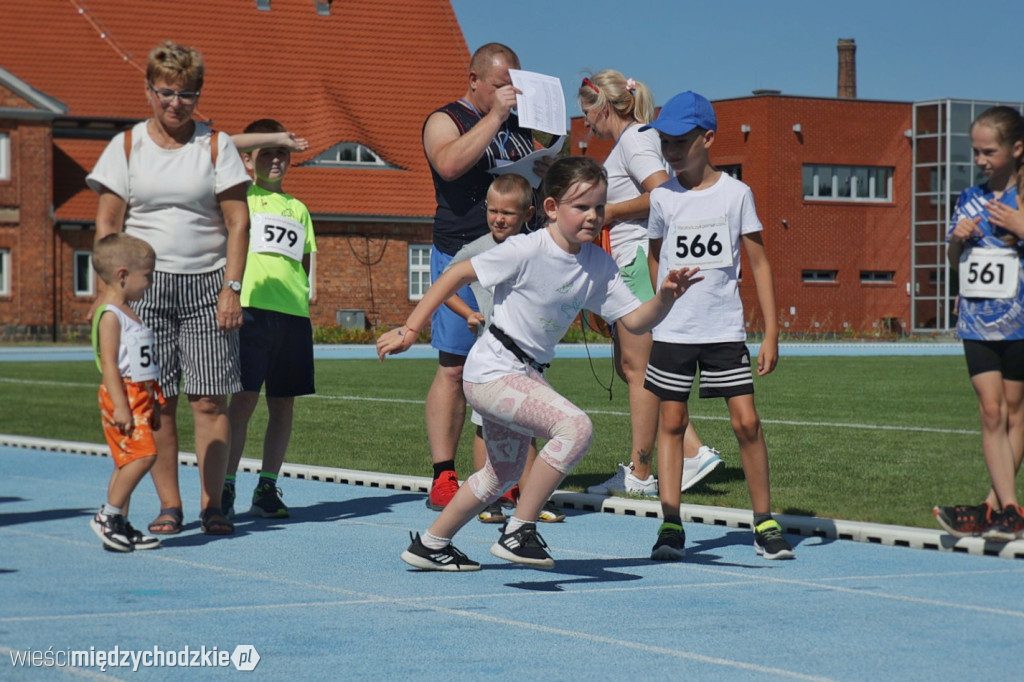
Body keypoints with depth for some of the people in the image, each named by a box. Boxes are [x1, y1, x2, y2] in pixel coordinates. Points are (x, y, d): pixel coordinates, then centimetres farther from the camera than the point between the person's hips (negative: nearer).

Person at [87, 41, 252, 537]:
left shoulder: (215, 145, 6)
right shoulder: (126, 146, 7)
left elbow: (237, 222, 4)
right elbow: (107, 225, 5)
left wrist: (232, 287, -5)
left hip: (206, 284, 0)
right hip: (145, 285, 0)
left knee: (209, 401, -5)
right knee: (156, 402, -1)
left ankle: (211, 504, 1)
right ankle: (169, 505, 6)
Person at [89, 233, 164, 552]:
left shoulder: (128, 313, 19)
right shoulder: (110, 316, -12)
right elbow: (108, 362, -19)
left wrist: (153, 404, 26)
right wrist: (119, 405, -25)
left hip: (139, 397, 10)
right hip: (122, 396, -10)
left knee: (127, 461, 8)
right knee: (143, 454, -18)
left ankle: (119, 526, 11)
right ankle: (108, 515, -12)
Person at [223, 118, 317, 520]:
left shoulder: (298, 209, 21)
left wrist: (304, 297, 9)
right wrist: (262, 139, -9)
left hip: (293, 313, 5)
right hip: (251, 307, -5)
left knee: (283, 403, 4)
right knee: (244, 397, -10)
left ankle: (267, 488, 12)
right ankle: (226, 488, -5)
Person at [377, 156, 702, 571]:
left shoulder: (599, 265, 1)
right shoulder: (527, 251, -18)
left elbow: (635, 321, 1)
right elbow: (456, 276, -13)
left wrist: (666, 298, -20)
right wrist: (409, 331, -15)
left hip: (525, 375, 9)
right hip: (492, 370, -9)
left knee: (503, 474, 23)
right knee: (576, 426, -27)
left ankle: (429, 545, 40)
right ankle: (518, 532, -17)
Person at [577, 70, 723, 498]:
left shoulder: (634, 140, -10)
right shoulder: (631, 141, 21)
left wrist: (610, 212, -13)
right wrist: (602, 210, 19)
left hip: (643, 262, -11)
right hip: (631, 265, 11)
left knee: (637, 368, -6)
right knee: (629, 367, 10)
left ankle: (638, 475, -1)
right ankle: (692, 452, 6)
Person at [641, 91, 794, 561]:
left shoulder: (736, 193, -1)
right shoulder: (662, 198, 3)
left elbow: (759, 263, 2)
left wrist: (771, 332, -2)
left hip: (725, 329, -1)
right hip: (672, 330, 1)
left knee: (746, 421, -4)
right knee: (671, 421, 1)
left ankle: (764, 524, 6)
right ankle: (670, 524, 5)